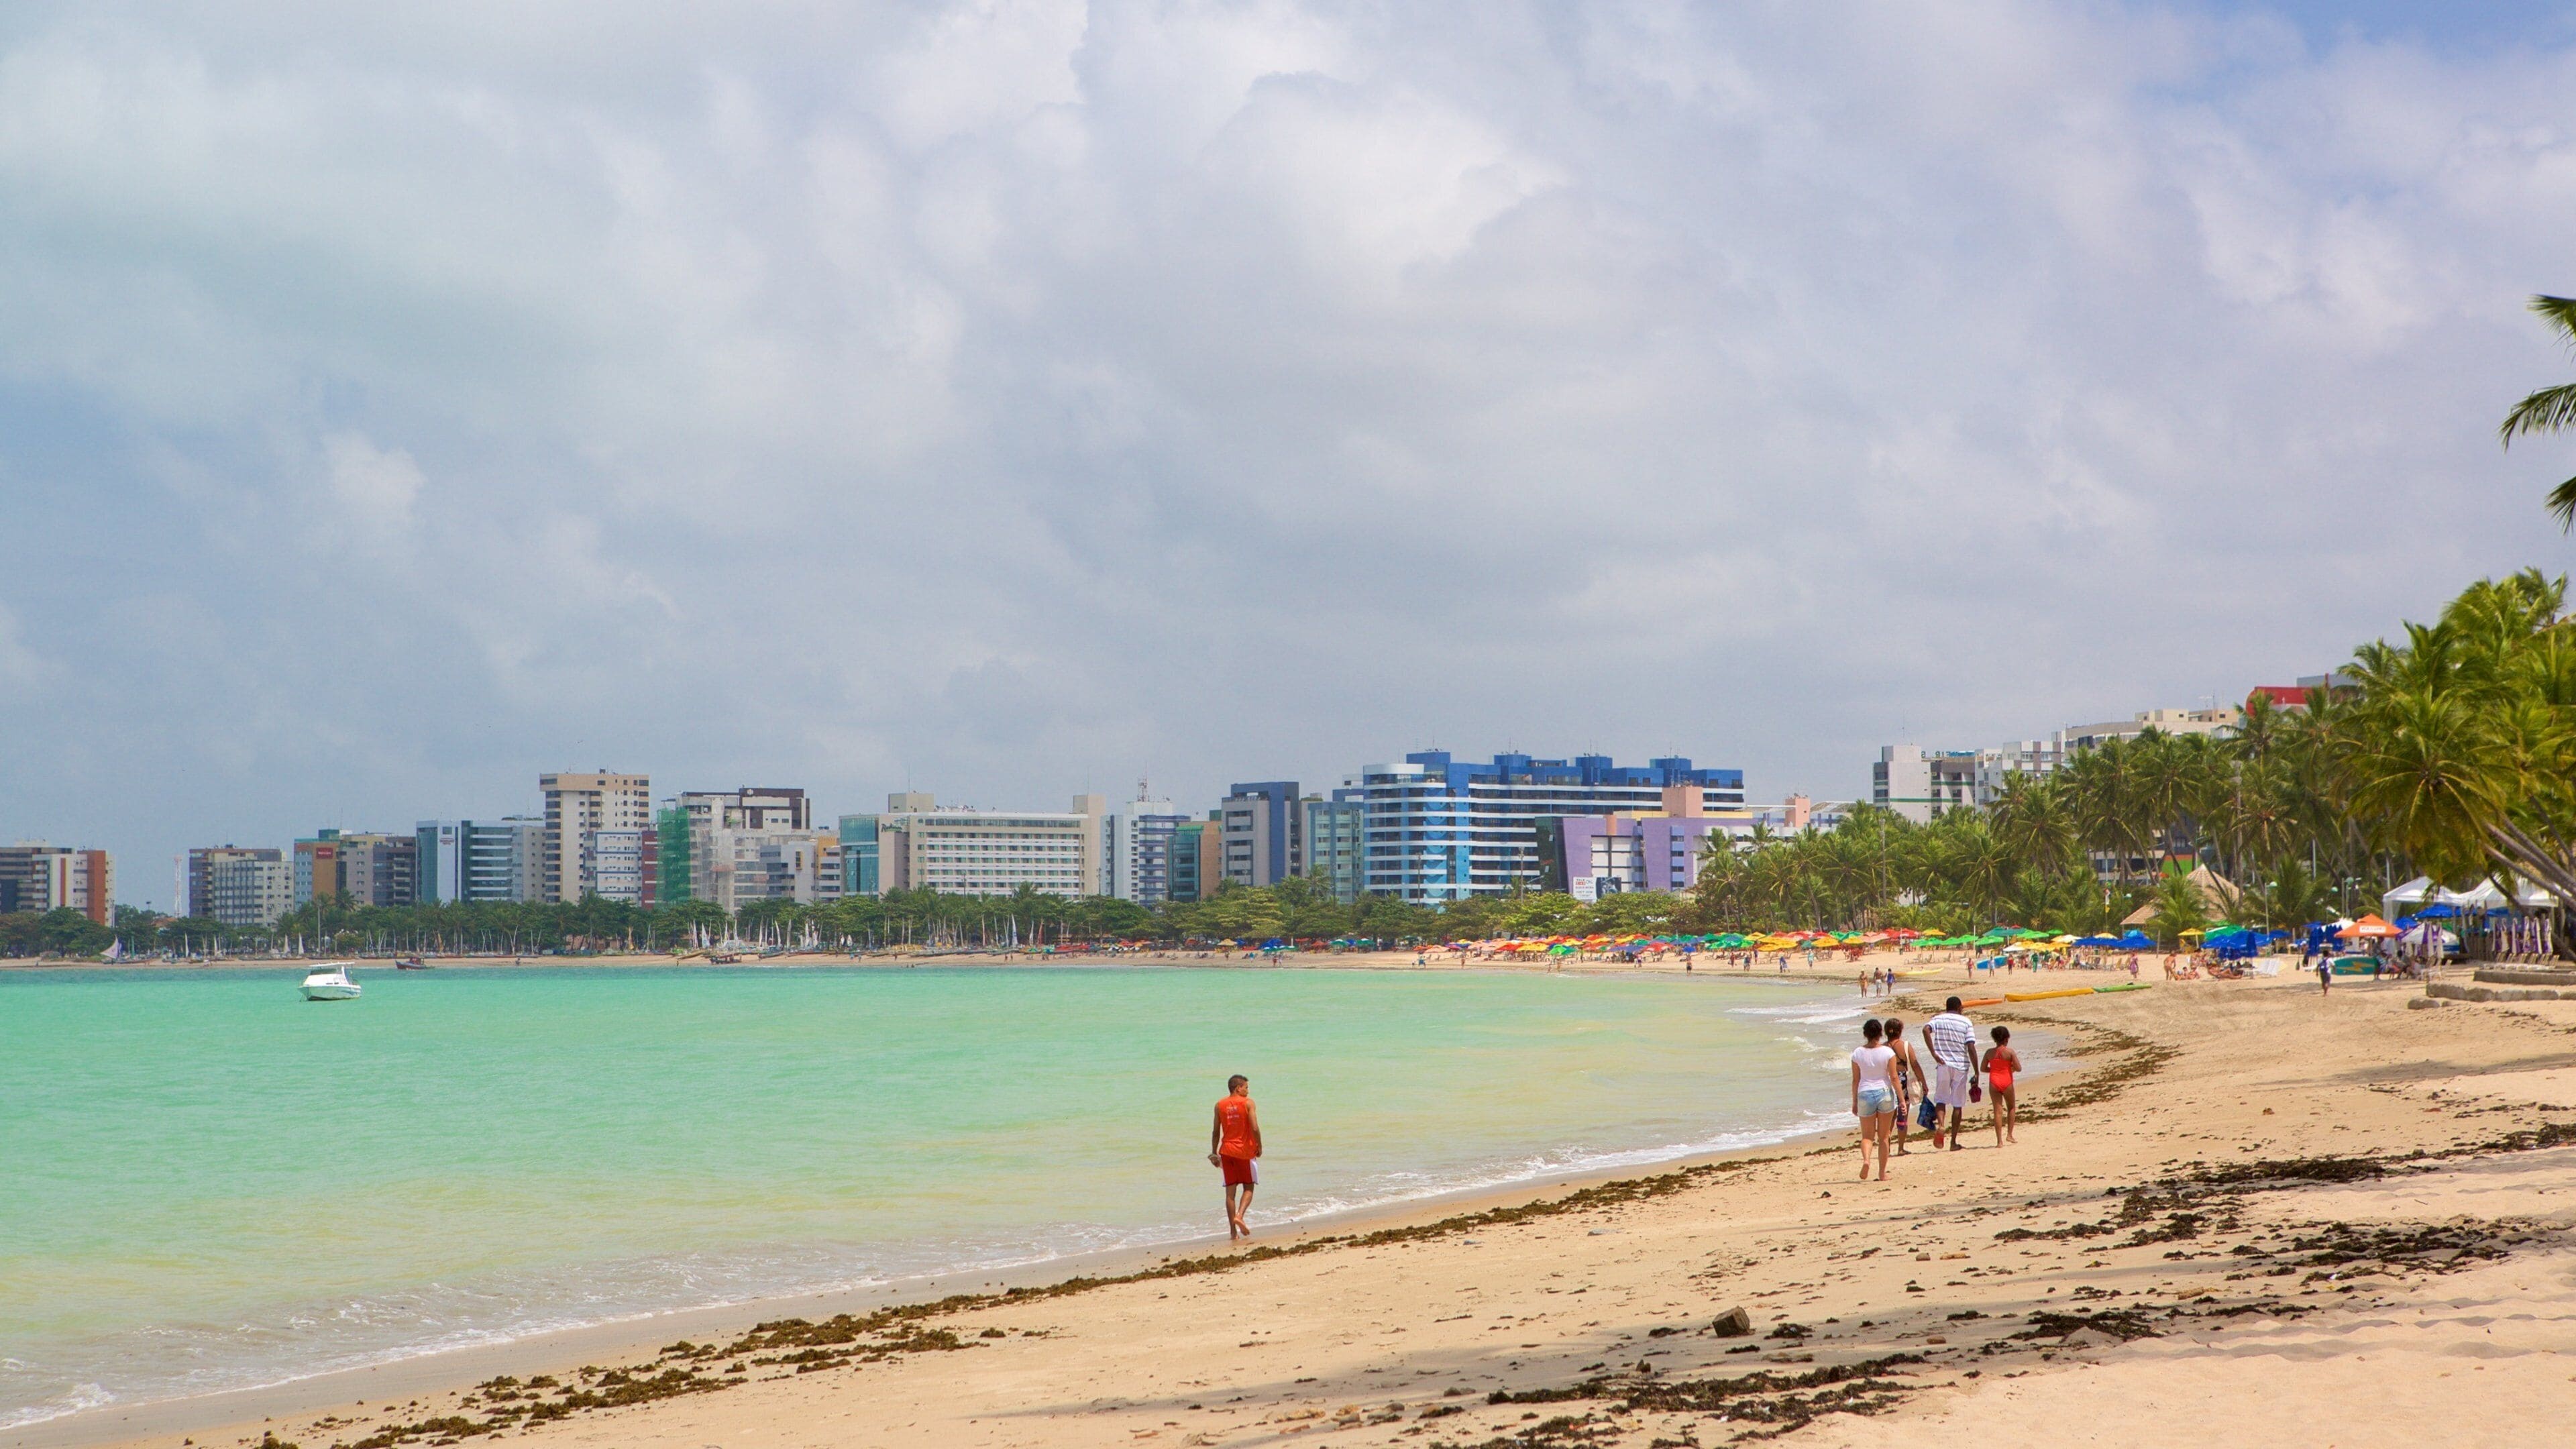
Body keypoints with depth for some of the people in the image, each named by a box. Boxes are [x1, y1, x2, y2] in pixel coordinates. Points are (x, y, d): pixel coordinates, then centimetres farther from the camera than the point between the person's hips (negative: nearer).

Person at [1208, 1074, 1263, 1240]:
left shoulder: (1220, 1105, 4)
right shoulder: (1247, 1103, -7)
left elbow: (1216, 1131, 5)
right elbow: (1255, 1128, -14)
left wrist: (1214, 1153, 13)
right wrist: (1259, 1147, -1)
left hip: (1227, 1151, 3)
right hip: (1245, 1151, -3)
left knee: (1230, 1191, 6)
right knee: (1249, 1188, 10)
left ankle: (1233, 1232, 4)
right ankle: (1239, 1215, -16)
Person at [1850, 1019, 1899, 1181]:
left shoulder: (1857, 1053, -3)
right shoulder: (1888, 1052, -7)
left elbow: (1855, 1080, 1)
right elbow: (1894, 1078, -7)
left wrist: (1854, 1102, 10)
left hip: (1865, 1095, 0)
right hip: (1885, 1093, 0)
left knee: (1867, 1136, 9)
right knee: (1883, 1136, 11)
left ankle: (1866, 1159, -22)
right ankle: (1882, 1173, 13)